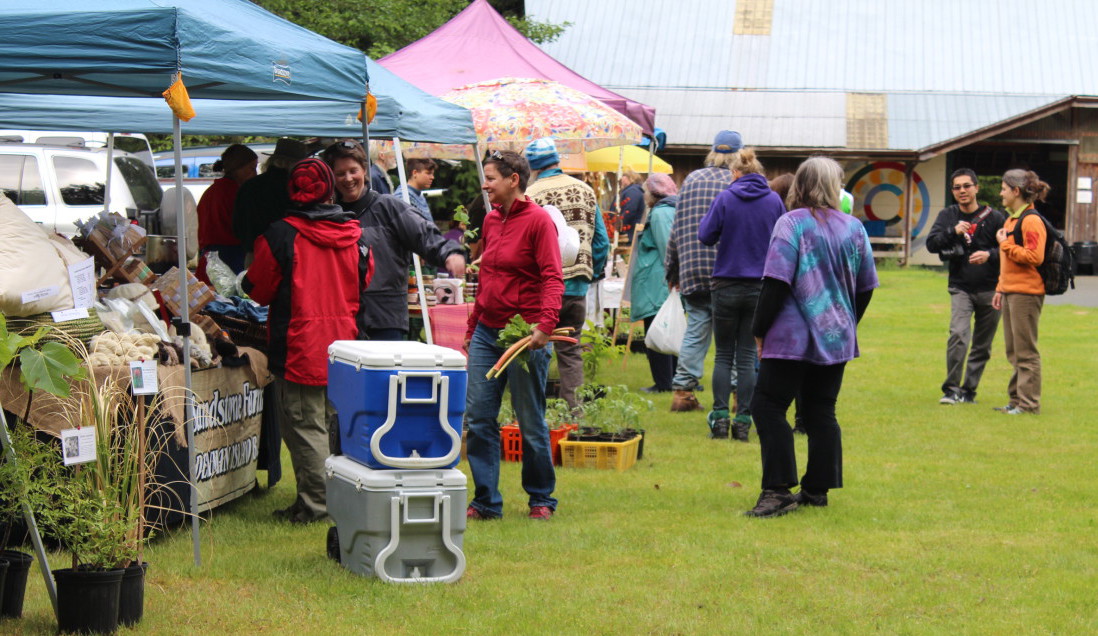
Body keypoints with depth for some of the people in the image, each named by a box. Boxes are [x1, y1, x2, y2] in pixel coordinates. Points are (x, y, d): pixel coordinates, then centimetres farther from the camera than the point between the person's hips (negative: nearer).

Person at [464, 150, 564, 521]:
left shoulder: (537, 220, -9)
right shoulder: (491, 220, 12)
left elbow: (553, 278, -16)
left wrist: (545, 324, -28)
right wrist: (471, 329, 19)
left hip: (524, 335, -7)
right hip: (487, 332, 7)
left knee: (530, 421, 3)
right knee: (478, 417, 2)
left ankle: (541, 500, 18)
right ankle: (486, 501, 9)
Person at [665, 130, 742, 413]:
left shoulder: (691, 180, 8)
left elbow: (677, 228, 11)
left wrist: (673, 271, 18)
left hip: (692, 271, 4)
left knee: (695, 332, 9)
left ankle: (683, 391, 7)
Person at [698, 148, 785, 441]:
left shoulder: (725, 198, -8)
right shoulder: (774, 201, -1)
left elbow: (706, 236, -6)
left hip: (727, 283, -2)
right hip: (760, 286, 2)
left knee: (724, 355, 9)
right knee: (747, 356, 7)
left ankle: (720, 417, 2)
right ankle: (743, 421, 3)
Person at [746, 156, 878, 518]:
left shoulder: (792, 223, -9)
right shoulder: (854, 228, 6)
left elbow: (776, 282, -15)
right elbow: (866, 286, 13)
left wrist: (760, 329, -7)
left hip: (793, 337, -6)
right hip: (837, 338, 6)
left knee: (768, 406, -2)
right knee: (822, 413, 12)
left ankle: (778, 490, -10)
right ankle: (818, 489, 12)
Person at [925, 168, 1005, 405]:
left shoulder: (994, 217, 0)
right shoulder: (947, 216, 6)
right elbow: (931, 244, -4)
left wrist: (989, 255, -18)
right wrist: (953, 232, -20)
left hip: (990, 289, 0)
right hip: (960, 288, 0)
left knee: (982, 345, 6)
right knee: (958, 334, -20)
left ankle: (968, 390, 18)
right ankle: (951, 389, -13)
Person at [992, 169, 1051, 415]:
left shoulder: (1031, 220, -13)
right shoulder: (1011, 219, 18)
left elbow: (1034, 257, -22)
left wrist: (1005, 244, -14)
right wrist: (1000, 288, 20)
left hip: (1026, 293, -10)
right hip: (1010, 291, 10)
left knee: (1025, 351, -6)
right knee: (1014, 351, 14)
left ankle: (1029, 403, -2)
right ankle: (1017, 400, 20)